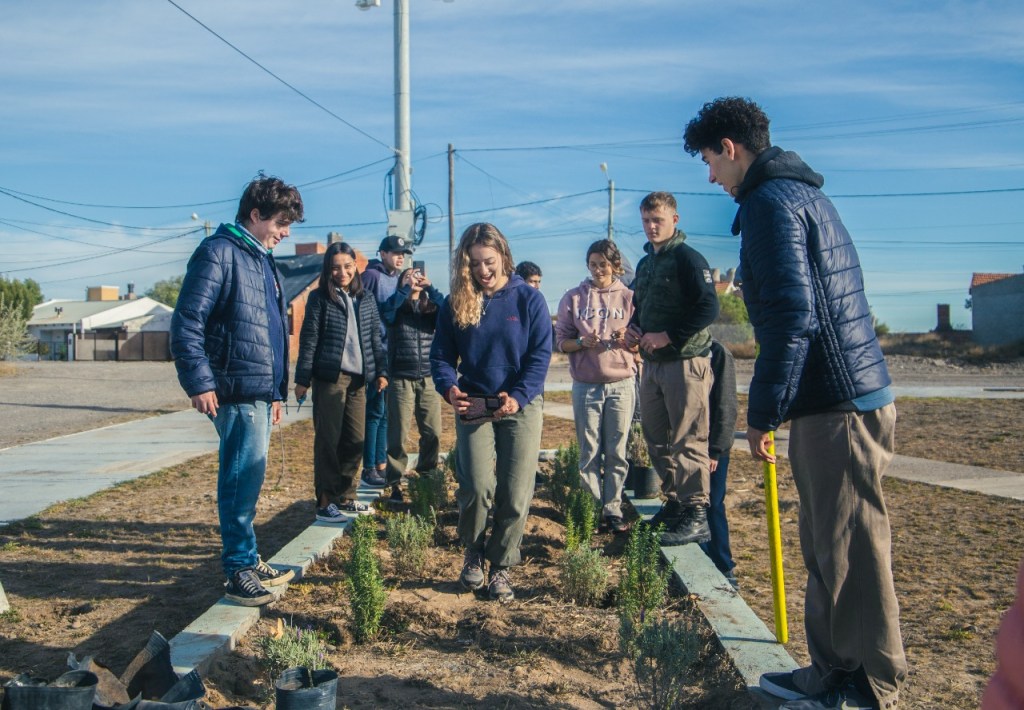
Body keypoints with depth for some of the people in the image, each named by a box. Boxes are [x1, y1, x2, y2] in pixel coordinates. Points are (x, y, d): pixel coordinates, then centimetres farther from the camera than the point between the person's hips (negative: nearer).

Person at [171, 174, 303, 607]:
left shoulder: (264, 260, 20)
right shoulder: (219, 252, -8)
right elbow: (186, 321, -15)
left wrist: (277, 391, 24)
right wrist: (198, 382, -19)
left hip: (260, 390, 9)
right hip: (237, 388, -9)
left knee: (246, 476, 14)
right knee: (244, 475, -9)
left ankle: (246, 560, 23)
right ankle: (240, 568, -2)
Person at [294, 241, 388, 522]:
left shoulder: (366, 299, 11)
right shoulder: (319, 298, -2)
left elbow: (375, 338, 15)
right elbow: (308, 340, -4)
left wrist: (381, 371, 8)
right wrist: (302, 379, -8)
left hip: (358, 378, 5)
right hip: (329, 378, -5)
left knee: (355, 440, 8)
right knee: (328, 440, -1)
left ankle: (346, 497, 19)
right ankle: (325, 502, 4)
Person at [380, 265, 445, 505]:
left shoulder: (431, 309, 10)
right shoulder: (396, 309, 3)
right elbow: (385, 310, -21)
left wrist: (430, 287, -12)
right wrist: (406, 287, -15)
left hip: (427, 379, 3)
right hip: (400, 379, -2)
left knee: (432, 433, 3)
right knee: (397, 434, -1)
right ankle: (395, 483, 8)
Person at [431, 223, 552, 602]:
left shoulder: (528, 298, -1)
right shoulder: (455, 303, 4)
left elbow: (541, 354, -5)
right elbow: (441, 355, 5)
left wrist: (519, 396, -19)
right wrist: (449, 388, -16)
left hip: (521, 406, 0)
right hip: (473, 406, 1)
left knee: (515, 494, -1)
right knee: (477, 488, -10)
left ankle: (501, 566, 17)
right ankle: (472, 554, 18)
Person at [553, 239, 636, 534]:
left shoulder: (629, 297, 5)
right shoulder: (572, 298, 6)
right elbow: (561, 341, 4)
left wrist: (626, 341, -15)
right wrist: (582, 342, -16)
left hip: (621, 385, 0)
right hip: (585, 386, 0)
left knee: (616, 452, 2)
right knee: (589, 452, 5)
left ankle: (613, 509, 10)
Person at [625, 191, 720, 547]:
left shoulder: (687, 258, -9)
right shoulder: (645, 263, 17)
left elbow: (708, 307, -18)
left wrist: (667, 337, -19)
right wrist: (633, 328, 6)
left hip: (685, 361, -9)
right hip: (652, 363, 9)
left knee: (688, 442, -7)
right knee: (657, 439, 13)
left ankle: (696, 516, -1)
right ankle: (674, 503, 25)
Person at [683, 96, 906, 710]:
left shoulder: (771, 201, -12)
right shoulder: (804, 192, 19)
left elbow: (792, 316, -21)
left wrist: (763, 413, -13)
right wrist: (777, 405, 24)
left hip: (838, 404, -10)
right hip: (844, 395, 10)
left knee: (851, 552, -1)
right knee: (827, 546, 16)